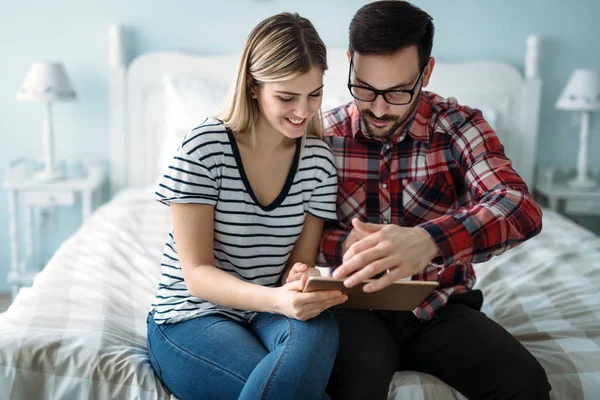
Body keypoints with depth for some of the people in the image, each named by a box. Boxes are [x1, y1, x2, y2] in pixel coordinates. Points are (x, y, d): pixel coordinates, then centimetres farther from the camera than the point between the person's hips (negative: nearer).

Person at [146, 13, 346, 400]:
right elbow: (197, 273, -15)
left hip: (267, 314, 4)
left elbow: (302, 261, 2)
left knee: (319, 329, -33)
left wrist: (300, 281, -24)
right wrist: (277, 298, -34)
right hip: (193, 315, -3)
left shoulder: (319, 159, -2)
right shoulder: (205, 147, -15)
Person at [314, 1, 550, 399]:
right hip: (360, 306, -1)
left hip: (441, 306, 1)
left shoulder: (459, 125, -6)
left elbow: (522, 208, -24)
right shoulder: (325, 134, -2)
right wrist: (347, 245, -23)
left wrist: (426, 240, -44)